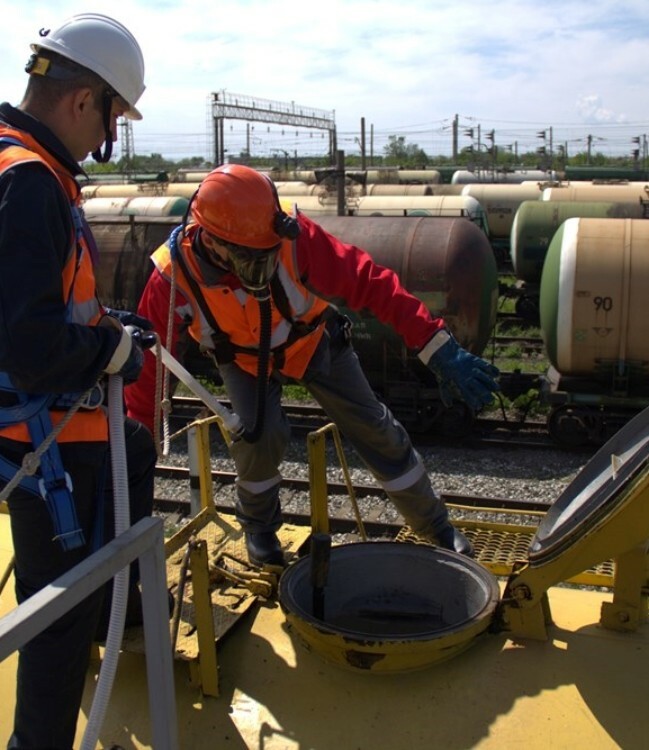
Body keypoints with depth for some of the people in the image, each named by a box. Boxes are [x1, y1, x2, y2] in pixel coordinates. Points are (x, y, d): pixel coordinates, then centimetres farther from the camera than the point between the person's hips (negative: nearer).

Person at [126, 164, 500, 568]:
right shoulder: (173, 276, -32)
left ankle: (436, 526, 21)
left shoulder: (294, 236, -37)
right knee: (260, 433, -24)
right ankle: (259, 527, 9)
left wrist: (440, 350, -42)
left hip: (311, 341, 1)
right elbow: (151, 360, -19)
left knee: (374, 428, 0)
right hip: (244, 358, 0)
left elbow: (370, 282, -37)